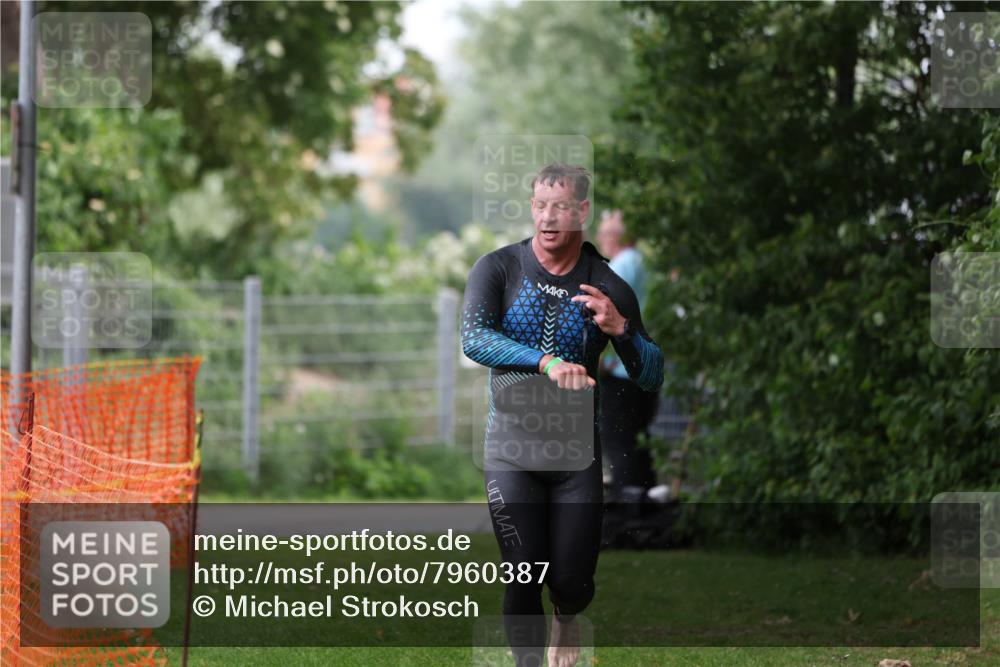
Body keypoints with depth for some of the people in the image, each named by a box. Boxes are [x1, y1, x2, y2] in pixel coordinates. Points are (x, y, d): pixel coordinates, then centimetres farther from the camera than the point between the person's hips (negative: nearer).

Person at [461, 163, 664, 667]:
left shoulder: (608, 288, 0)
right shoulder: (499, 268, -4)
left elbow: (651, 377, -1)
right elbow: (474, 338, -21)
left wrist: (620, 329, -21)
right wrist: (546, 362, -34)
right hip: (511, 448, -1)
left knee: (572, 582, 3)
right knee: (524, 579, -9)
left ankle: (566, 621, 39)